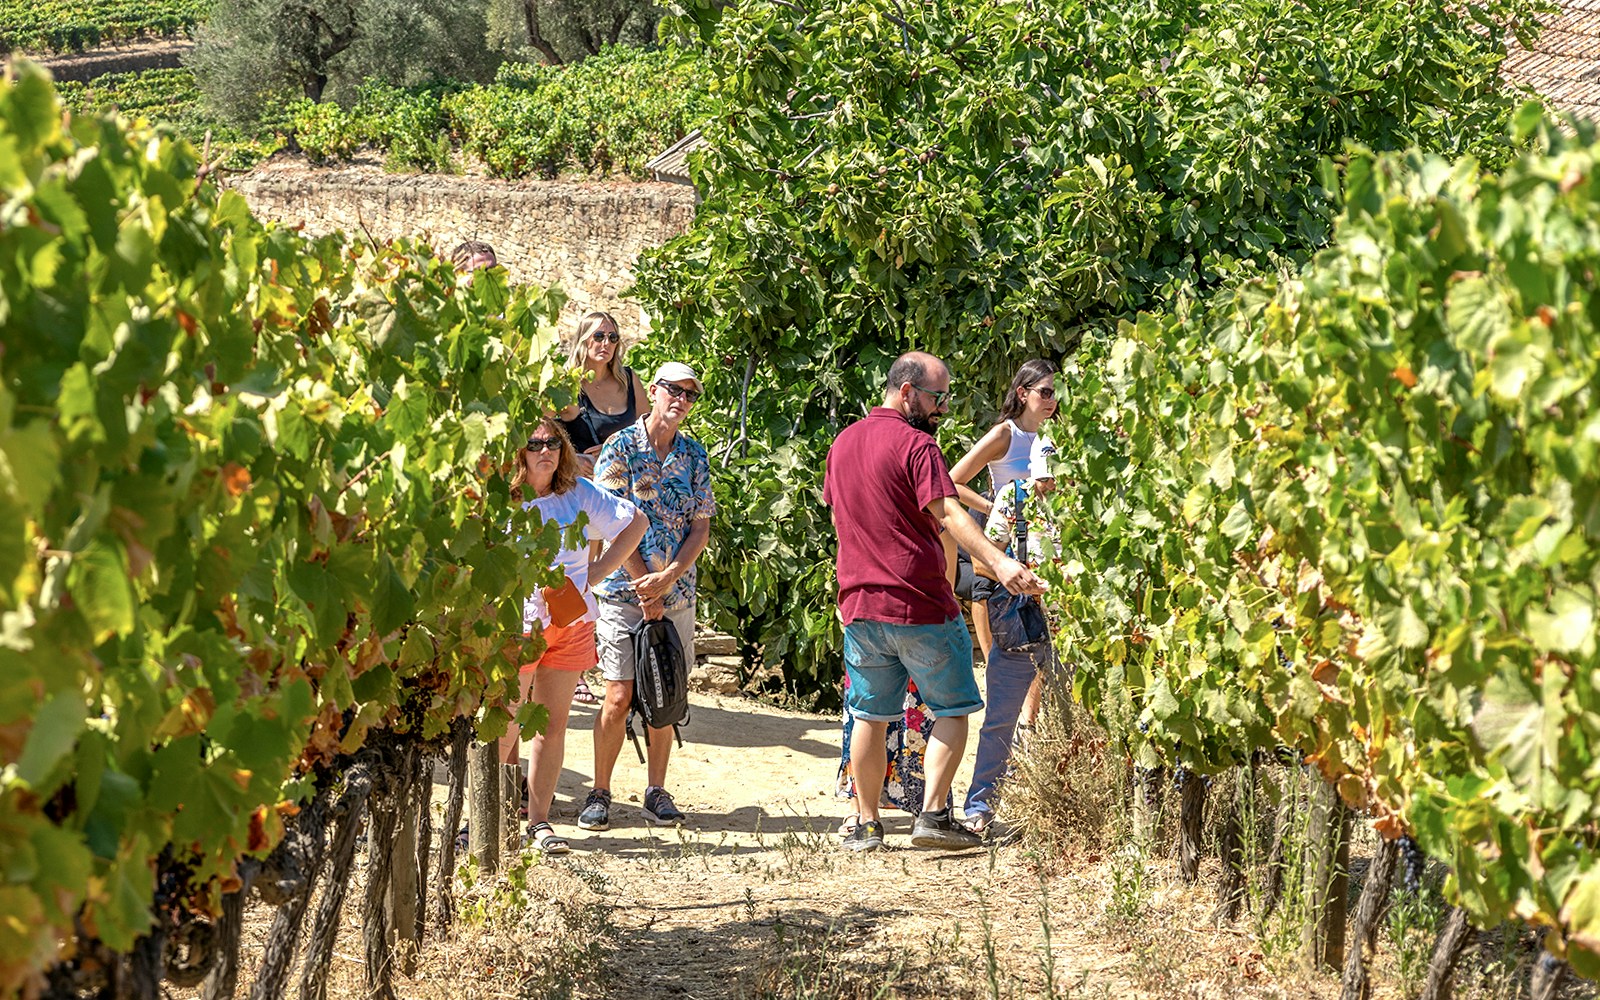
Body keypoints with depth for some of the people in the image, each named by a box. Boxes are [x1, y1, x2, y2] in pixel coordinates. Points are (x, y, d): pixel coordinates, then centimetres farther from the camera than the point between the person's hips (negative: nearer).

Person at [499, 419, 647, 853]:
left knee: (554, 723, 5)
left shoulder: (580, 494, 5)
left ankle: (539, 821, 13)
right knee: (503, 730, -3)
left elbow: (635, 522, 15)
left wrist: (598, 570, 6)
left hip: (571, 624, 3)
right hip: (515, 622, -3)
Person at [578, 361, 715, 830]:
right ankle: (599, 794, 6)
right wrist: (645, 586, -11)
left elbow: (701, 527, 5)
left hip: (676, 593, 4)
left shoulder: (694, 455, 8)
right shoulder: (621, 447, -4)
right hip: (625, 591, -3)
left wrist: (668, 577, -10)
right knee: (619, 698, -5)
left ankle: (656, 792, 16)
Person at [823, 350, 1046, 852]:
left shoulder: (843, 443, 12)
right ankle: (933, 814, -3)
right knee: (953, 709, 6)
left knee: (870, 716, 14)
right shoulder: (916, 444, -12)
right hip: (920, 604, -6)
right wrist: (999, 562, -36)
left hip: (860, 603, 6)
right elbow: (947, 513, -25)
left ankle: (866, 824, 17)